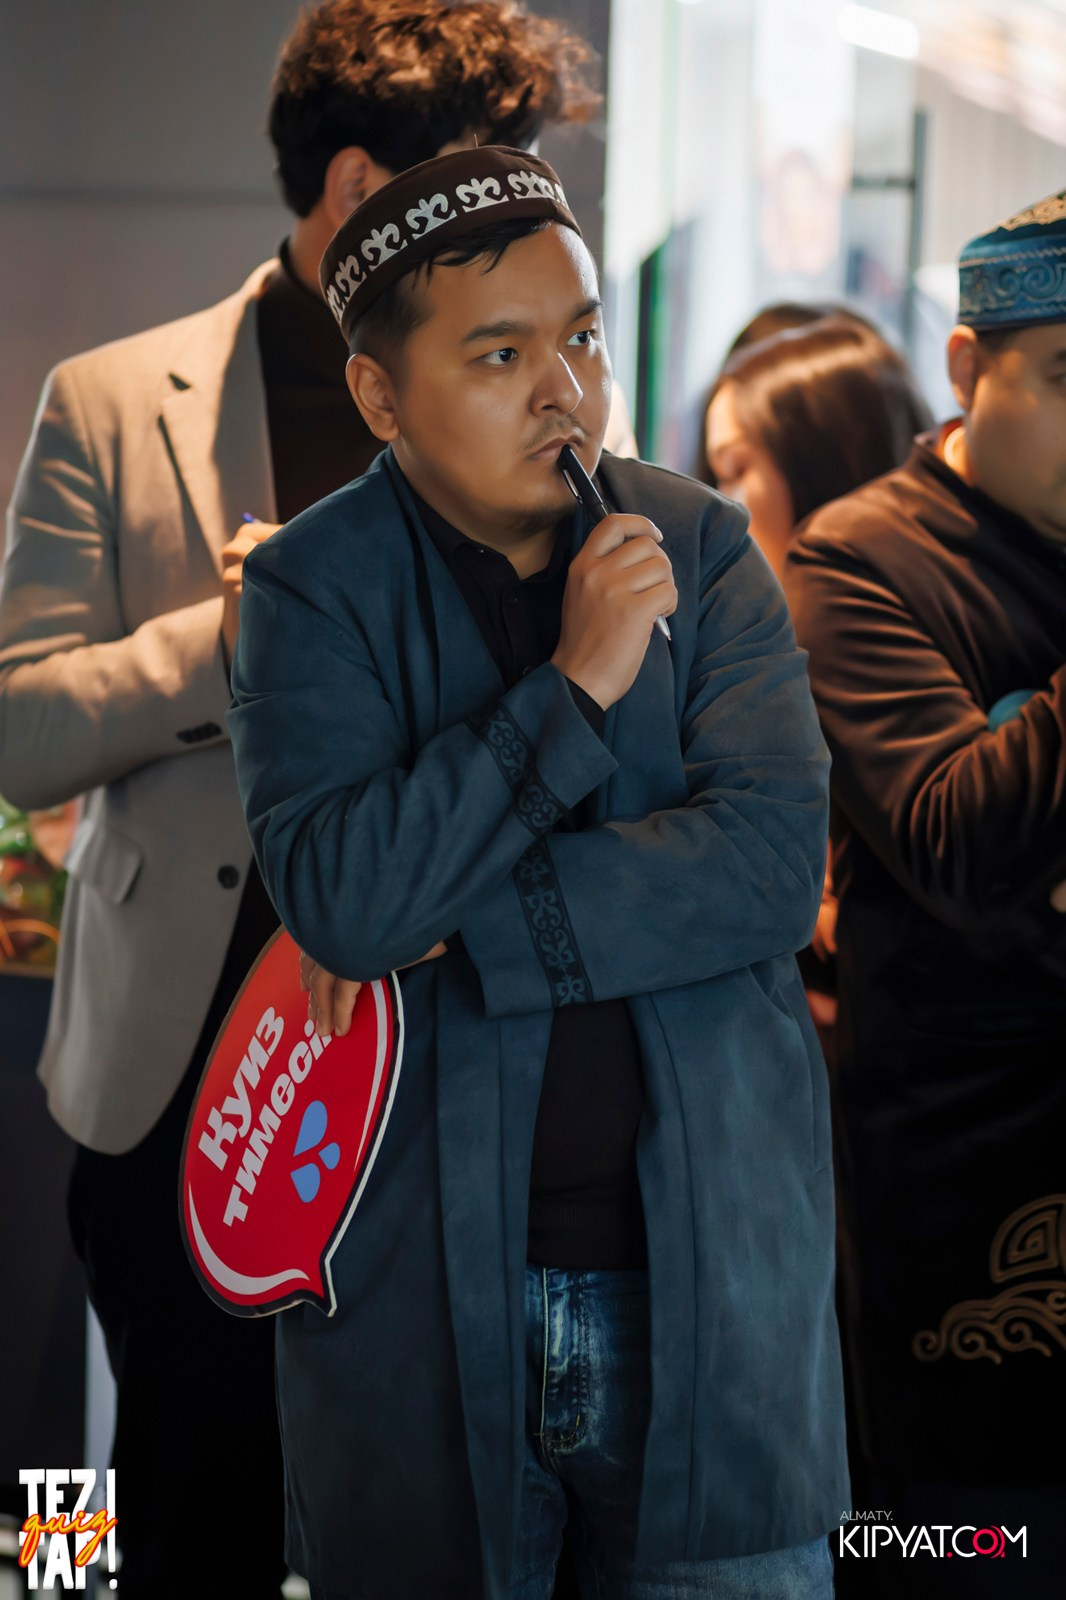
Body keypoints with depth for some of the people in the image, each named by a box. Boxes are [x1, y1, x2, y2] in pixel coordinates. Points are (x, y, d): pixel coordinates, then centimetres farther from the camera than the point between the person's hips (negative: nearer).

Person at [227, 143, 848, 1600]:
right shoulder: (314, 590, -2)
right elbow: (340, 899, -16)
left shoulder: (701, 552, 2)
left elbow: (776, 861, -11)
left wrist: (448, 929, -14)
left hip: (703, 1269, 1)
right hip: (423, 1292, -1)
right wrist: (573, 685, -17)